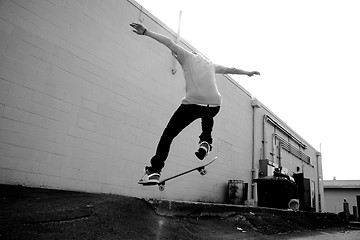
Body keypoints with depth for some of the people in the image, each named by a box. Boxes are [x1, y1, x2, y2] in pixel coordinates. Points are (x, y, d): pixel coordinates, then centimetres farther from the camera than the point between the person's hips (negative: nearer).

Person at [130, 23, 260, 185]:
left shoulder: (187, 56, 19)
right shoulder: (210, 65, 31)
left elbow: (169, 42, 9)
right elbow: (230, 70, 43)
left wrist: (145, 32, 5)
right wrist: (248, 73, 58)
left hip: (193, 103, -4)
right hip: (214, 105, 5)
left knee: (168, 134, 5)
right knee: (207, 116, 42)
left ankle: (154, 171, -1)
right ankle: (205, 141, 20)